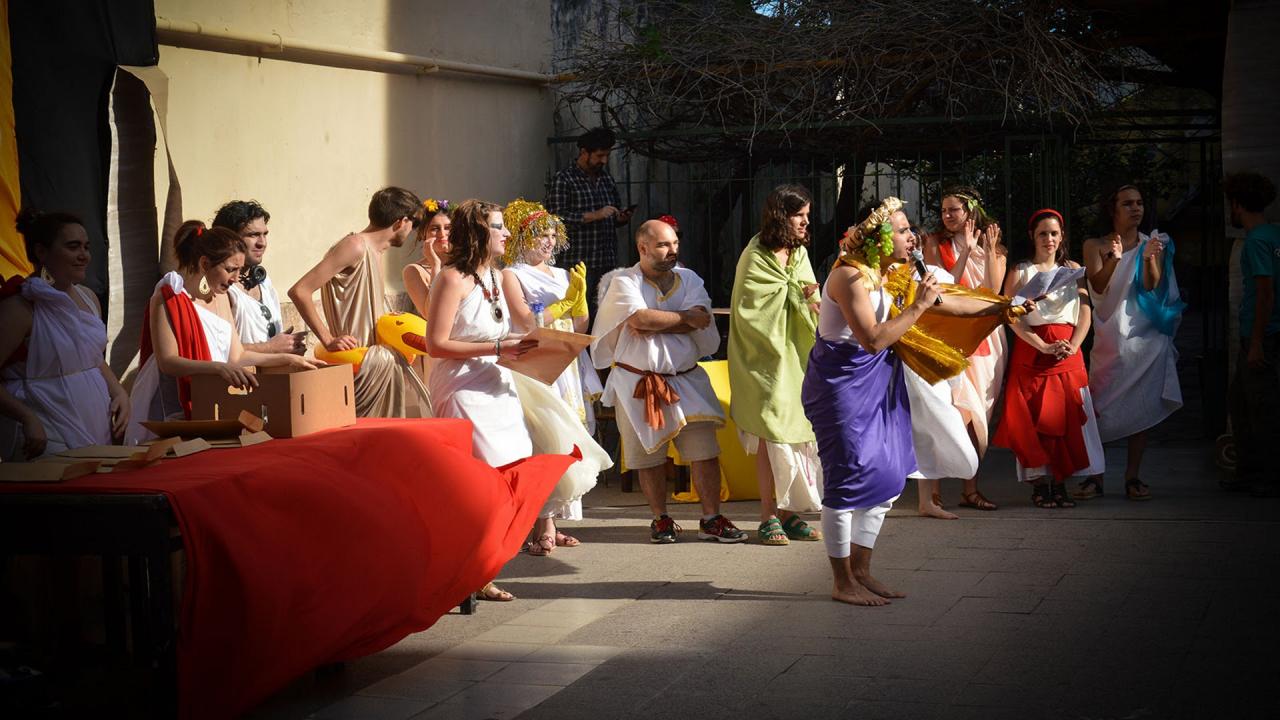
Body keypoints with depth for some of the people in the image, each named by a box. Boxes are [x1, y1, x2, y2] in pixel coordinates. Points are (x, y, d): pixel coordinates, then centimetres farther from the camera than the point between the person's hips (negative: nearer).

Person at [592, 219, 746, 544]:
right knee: (649, 455, 5)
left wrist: (655, 324, -16)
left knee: (705, 450, -4)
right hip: (638, 382, -3)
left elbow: (702, 319, -9)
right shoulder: (623, 282, -2)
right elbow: (640, 318, -21)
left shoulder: (688, 279, 9)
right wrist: (685, 317, -9)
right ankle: (661, 519, 21)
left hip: (686, 380, 3)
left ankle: (711, 519, 3)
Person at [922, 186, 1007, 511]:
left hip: (987, 335, 3)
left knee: (979, 413, 4)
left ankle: (969, 486, 10)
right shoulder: (936, 244, 3)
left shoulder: (995, 248, 10)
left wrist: (990, 251, -10)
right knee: (962, 413, -14)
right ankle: (970, 488, -8)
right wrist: (966, 253, -12)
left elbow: (993, 290, -4)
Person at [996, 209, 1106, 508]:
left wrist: (1073, 345, -10)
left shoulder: (1073, 270, 13)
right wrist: (1044, 346, -17)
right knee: (1033, 419, -6)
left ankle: (1060, 484, 3)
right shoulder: (1019, 271, 4)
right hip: (1031, 352, -2)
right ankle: (1039, 485, -1)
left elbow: (1085, 314, 7)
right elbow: (1013, 317, -6)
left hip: (1068, 353, 2)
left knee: (1067, 418, -2)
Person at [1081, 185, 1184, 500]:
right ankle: (1095, 476, -3)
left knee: (1142, 407, 0)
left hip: (1145, 335, 1)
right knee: (1099, 407, -7)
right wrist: (1113, 260, -28)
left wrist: (1149, 259, -24)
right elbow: (1098, 286, -10)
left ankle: (1133, 476, 6)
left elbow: (1153, 286, -6)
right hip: (1109, 336, -1)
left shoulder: (1154, 244, 7)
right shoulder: (1095, 246, 4)